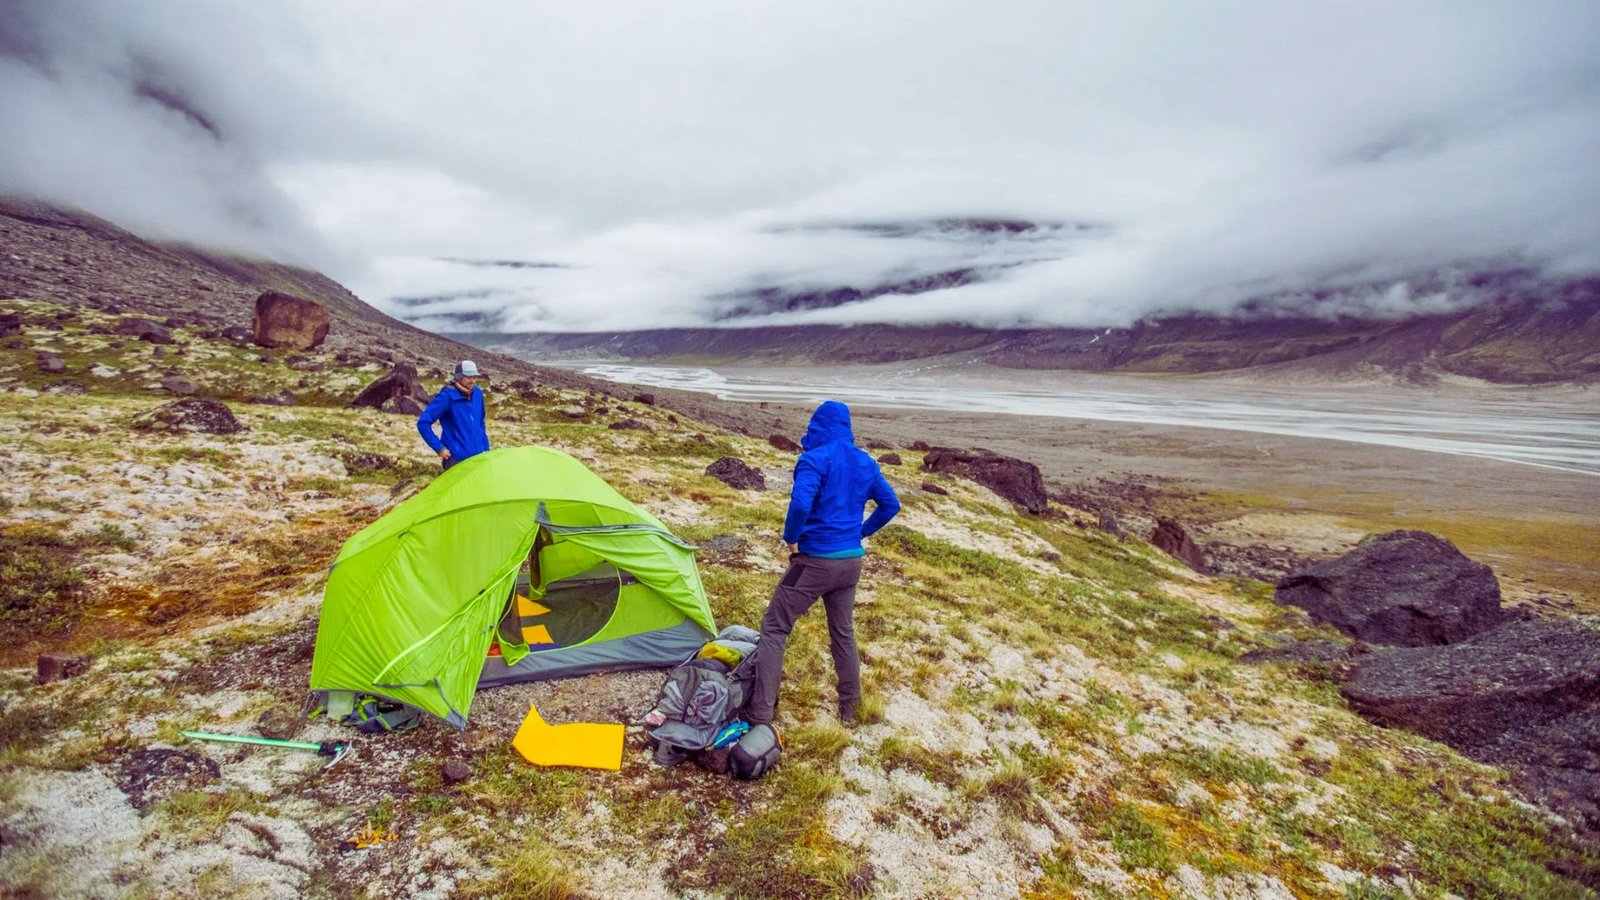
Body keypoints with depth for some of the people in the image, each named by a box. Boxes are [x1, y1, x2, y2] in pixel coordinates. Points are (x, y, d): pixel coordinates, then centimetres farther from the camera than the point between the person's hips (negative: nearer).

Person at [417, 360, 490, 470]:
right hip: (457, 458, -6)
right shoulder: (447, 397, -15)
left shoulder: (477, 393, 4)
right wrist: (439, 448, -15)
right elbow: (423, 423, -14)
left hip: (478, 456, 6)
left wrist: (486, 448, 14)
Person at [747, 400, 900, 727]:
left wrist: (791, 538, -12)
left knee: (774, 629, 4)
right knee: (843, 631, 22)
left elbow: (800, 504, -29)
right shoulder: (866, 462, 8)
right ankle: (849, 707, 32)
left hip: (815, 560, -6)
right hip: (851, 561, 7)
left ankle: (760, 715, 4)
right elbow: (890, 505, 16)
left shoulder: (815, 458, -14)